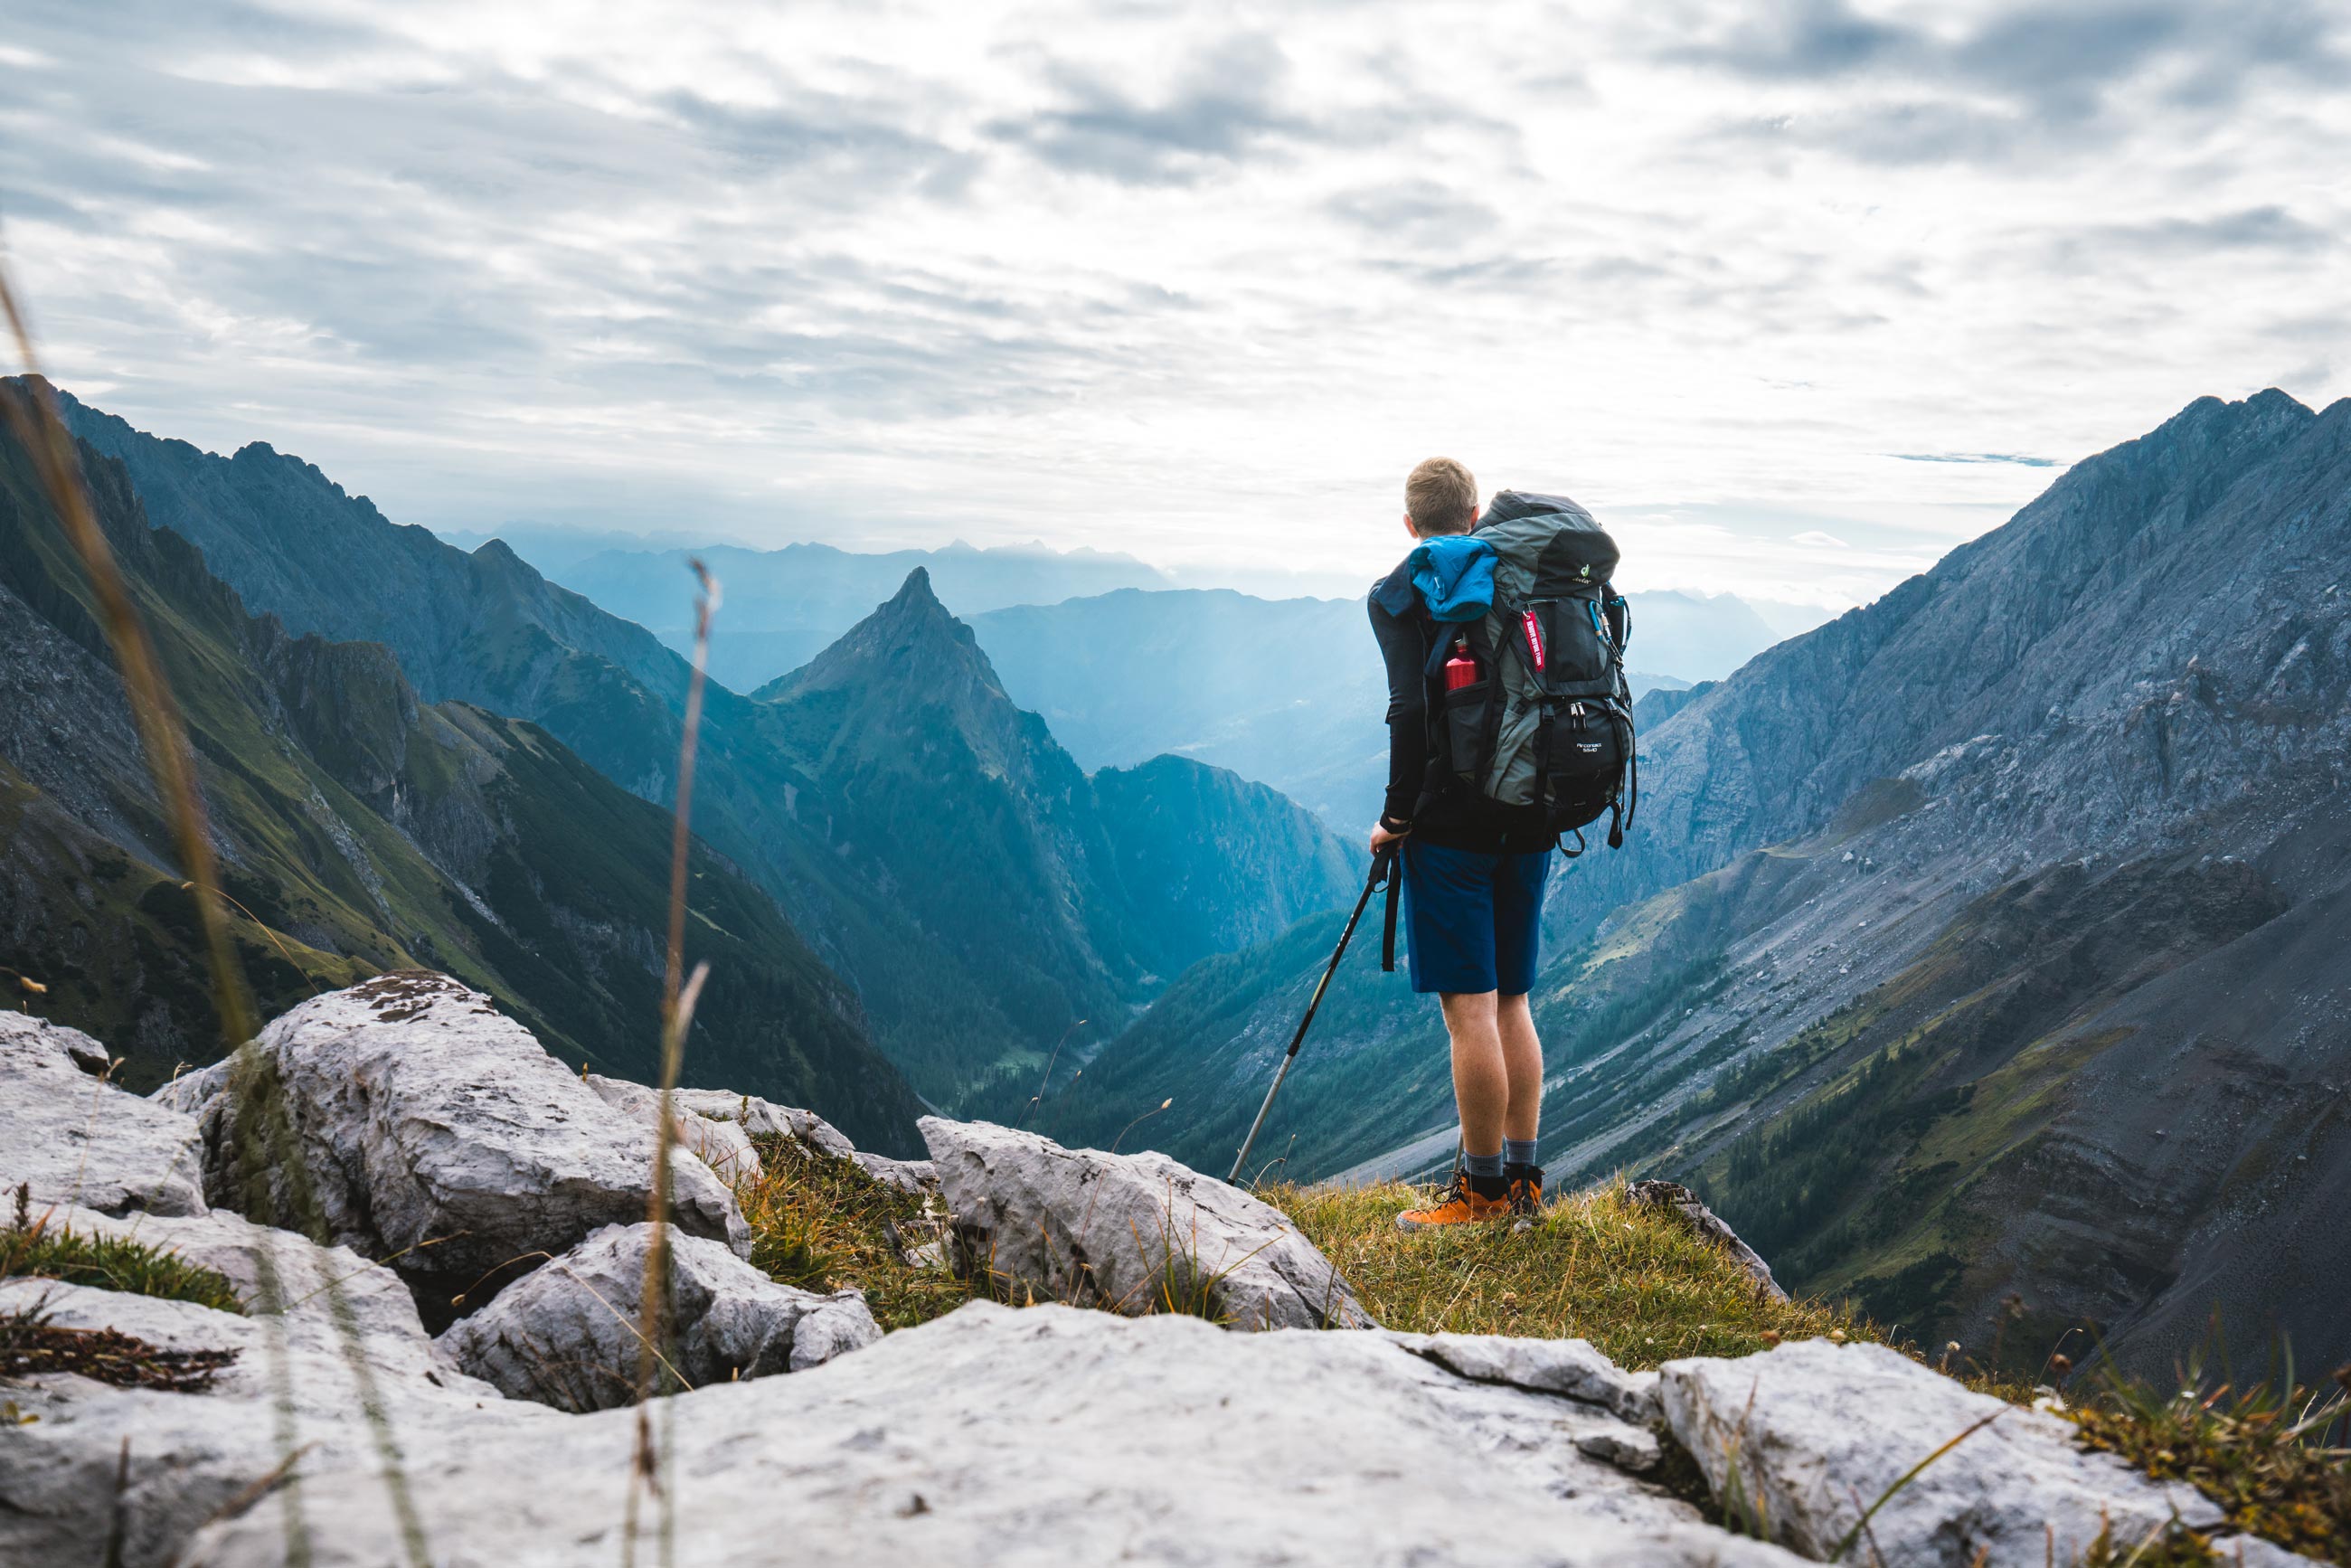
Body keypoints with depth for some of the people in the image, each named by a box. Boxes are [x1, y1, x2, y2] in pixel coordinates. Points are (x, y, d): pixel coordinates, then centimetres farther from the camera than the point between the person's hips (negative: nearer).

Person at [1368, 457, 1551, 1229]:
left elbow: (1412, 710, -14)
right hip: (1531, 818, 6)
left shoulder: (1401, 593, -3)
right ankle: (1522, 1180, 20)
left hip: (1452, 818, -6)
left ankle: (1483, 1191, 5)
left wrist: (1396, 815, -6)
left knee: (1470, 1007, -2)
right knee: (1510, 1002, 14)